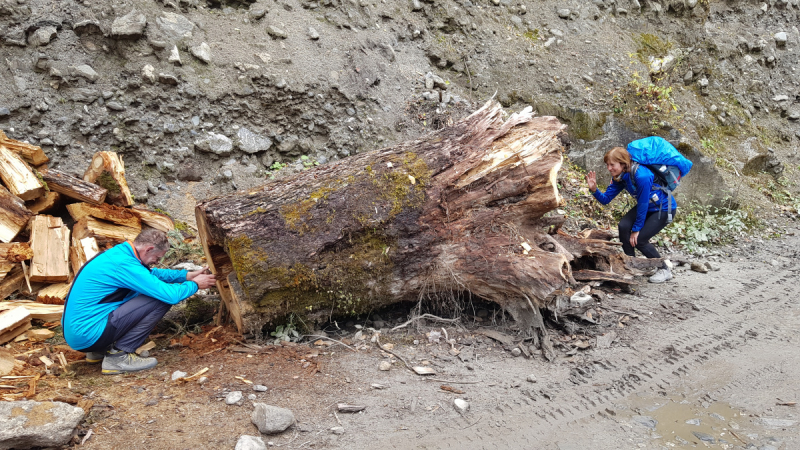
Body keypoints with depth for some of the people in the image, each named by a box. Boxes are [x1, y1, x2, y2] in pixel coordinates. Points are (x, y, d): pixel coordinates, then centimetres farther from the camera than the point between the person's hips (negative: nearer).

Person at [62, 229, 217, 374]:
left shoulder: (119, 251, 7)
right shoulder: (124, 264, -21)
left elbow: (151, 273, 27)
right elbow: (170, 295, -21)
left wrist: (186, 275, 18)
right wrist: (194, 284, -2)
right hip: (87, 336, -10)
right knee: (161, 300, -13)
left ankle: (99, 351, 18)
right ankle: (118, 356, -6)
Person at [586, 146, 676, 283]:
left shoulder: (642, 176, -34)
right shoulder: (619, 177, -9)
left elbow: (643, 204, -27)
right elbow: (606, 199, -8)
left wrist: (636, 229, -18)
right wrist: (594, 189, -28)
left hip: (664, 208, -7)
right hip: (647, 206, 7)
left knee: (639, 239, -15)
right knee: (624, 226, -15)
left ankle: (665, 271, 6)